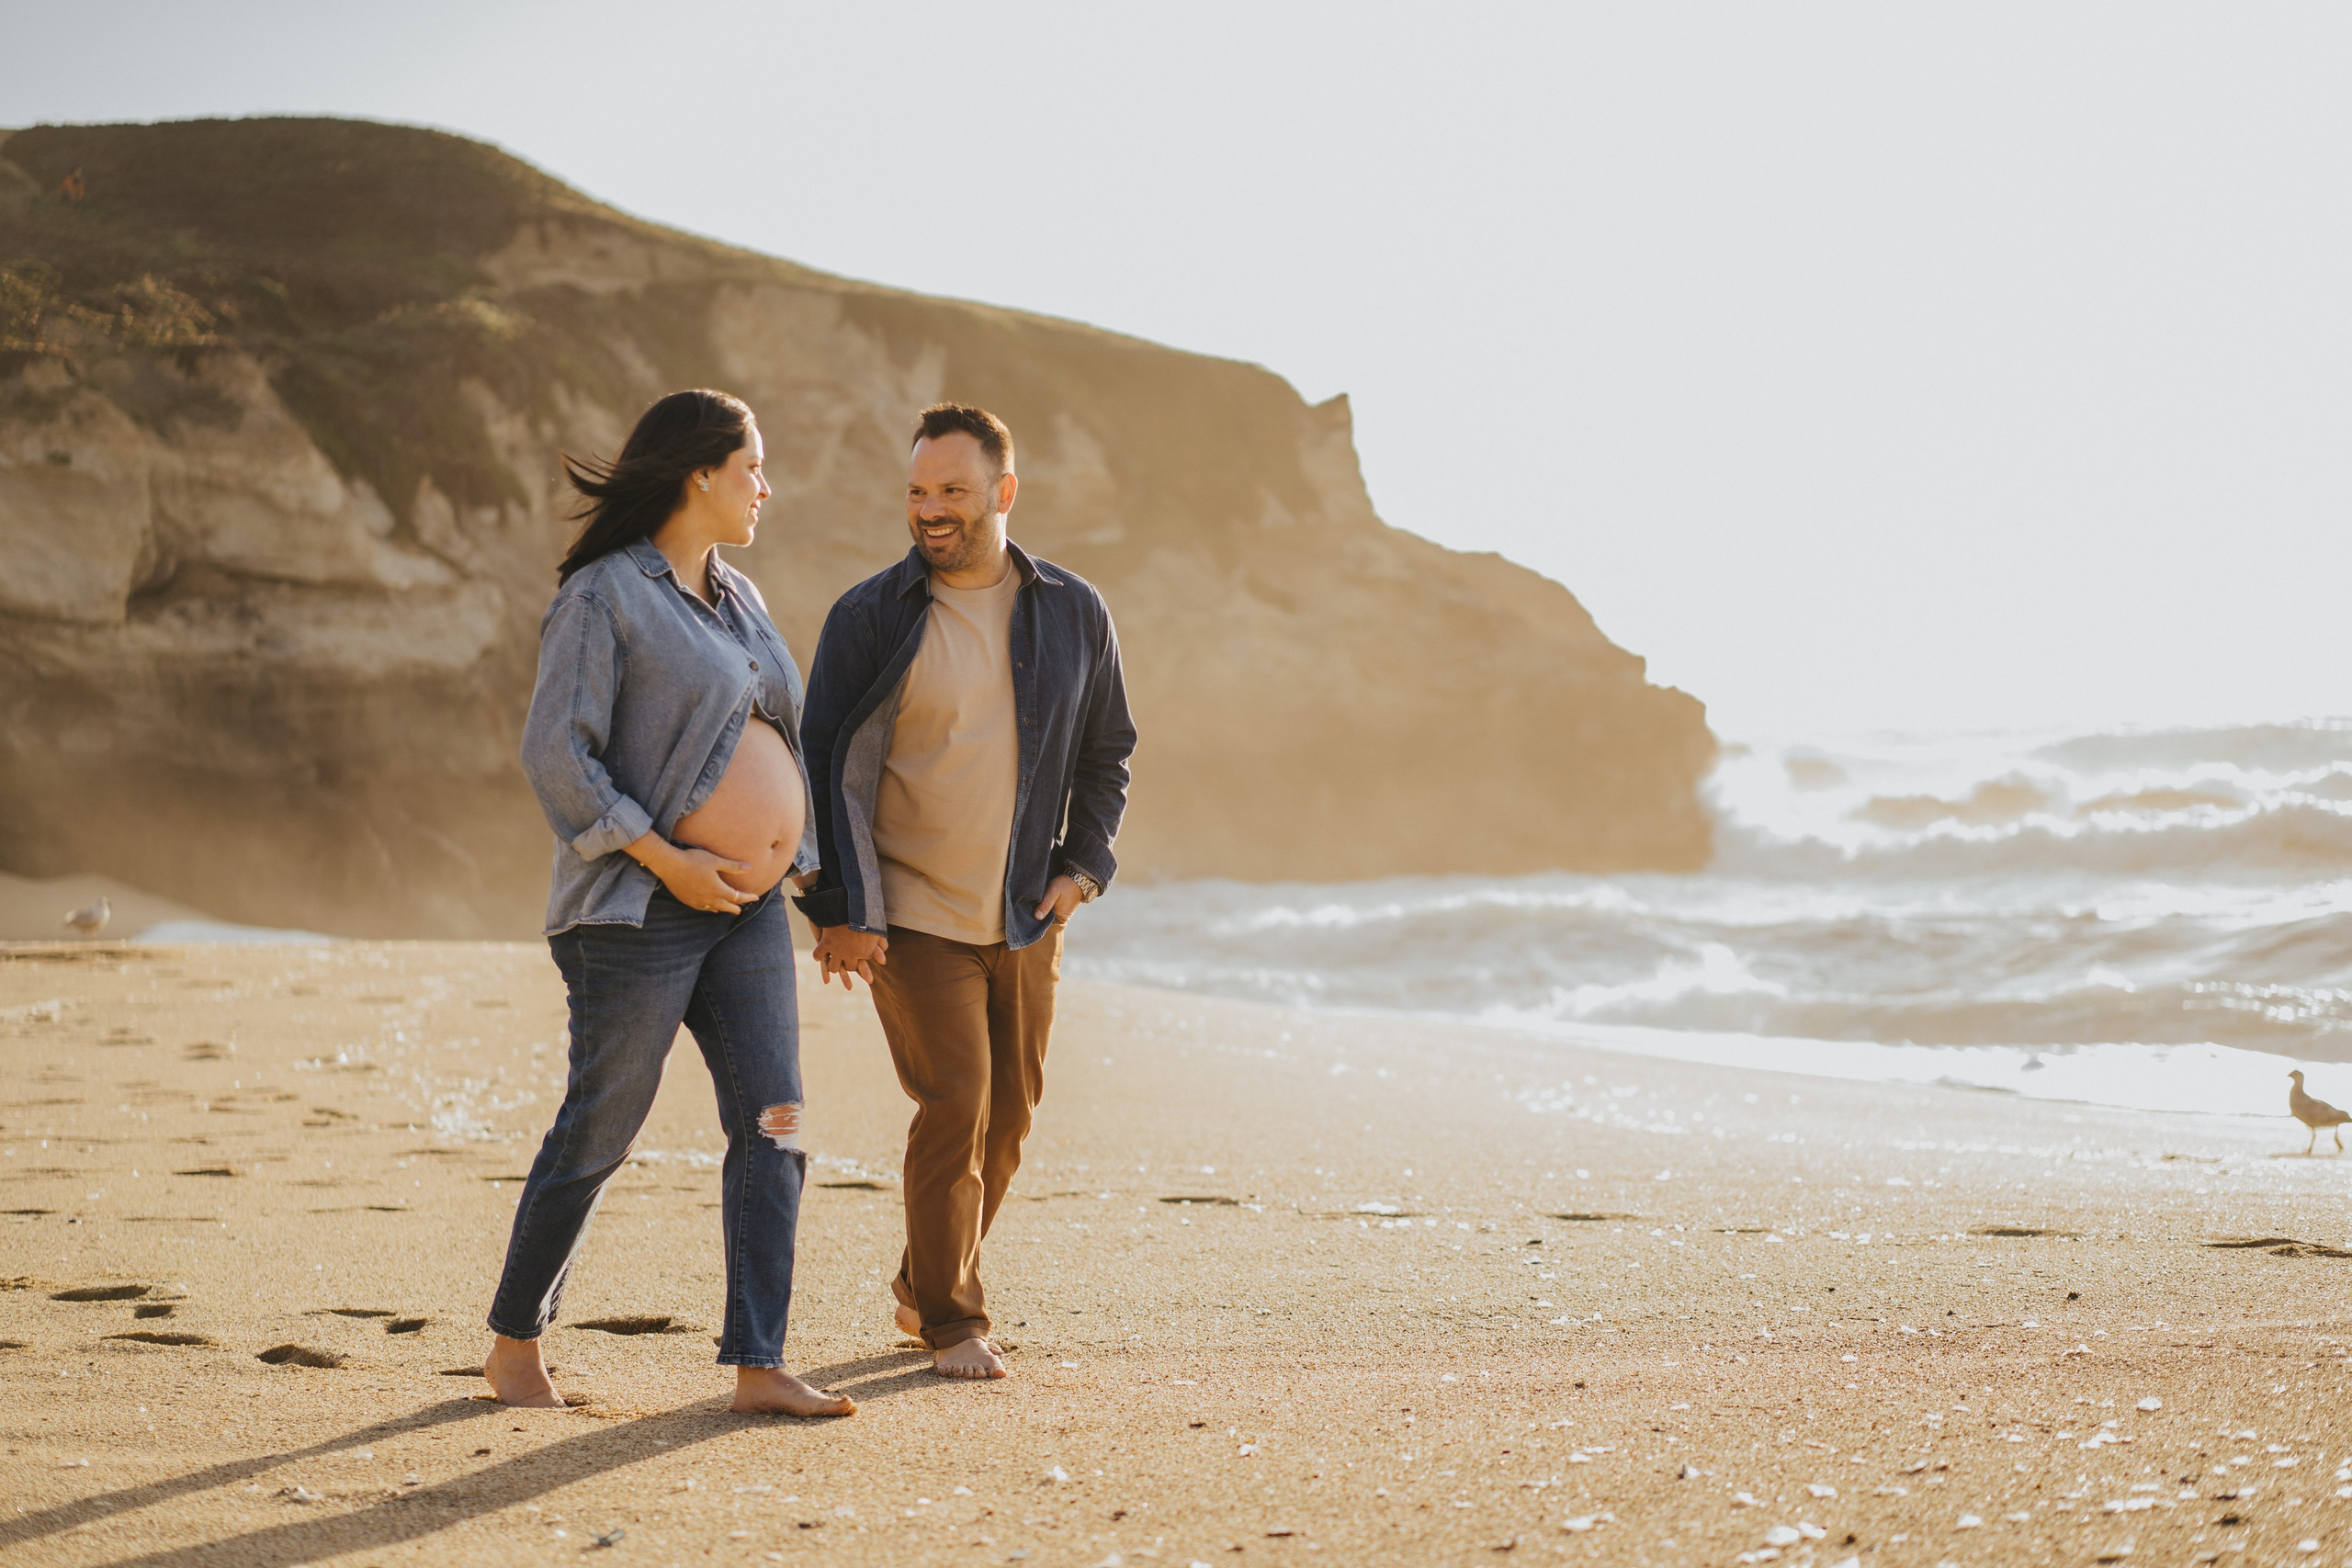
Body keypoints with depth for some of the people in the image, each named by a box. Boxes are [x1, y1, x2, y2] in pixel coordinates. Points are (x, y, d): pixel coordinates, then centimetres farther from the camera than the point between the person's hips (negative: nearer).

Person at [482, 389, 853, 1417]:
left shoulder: (738, 600, 16)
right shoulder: (603, 597, -9)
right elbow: (556, 753, -15)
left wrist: (800, 864, 13)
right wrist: (664, 857, -19)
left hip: (749, 909, 8)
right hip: (643, 910, -7)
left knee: (774, 1127, -2)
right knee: (596, 1134, 0)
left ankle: (758, 1365, -1)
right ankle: (515, 1344, 16)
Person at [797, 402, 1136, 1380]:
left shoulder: (1073, 613, 4)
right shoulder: (870, 619, -6)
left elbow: (1106, 751, 16)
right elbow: (828, 767, -5)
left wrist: (1084, 865, 4)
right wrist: (839, 911, -10)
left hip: (1027, 919, 4)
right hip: (914, 918, -4)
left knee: (1010, 1112, 10)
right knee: (955, 1107, -10)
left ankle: (925, 1287, 29)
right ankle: (950, 1321, 4)